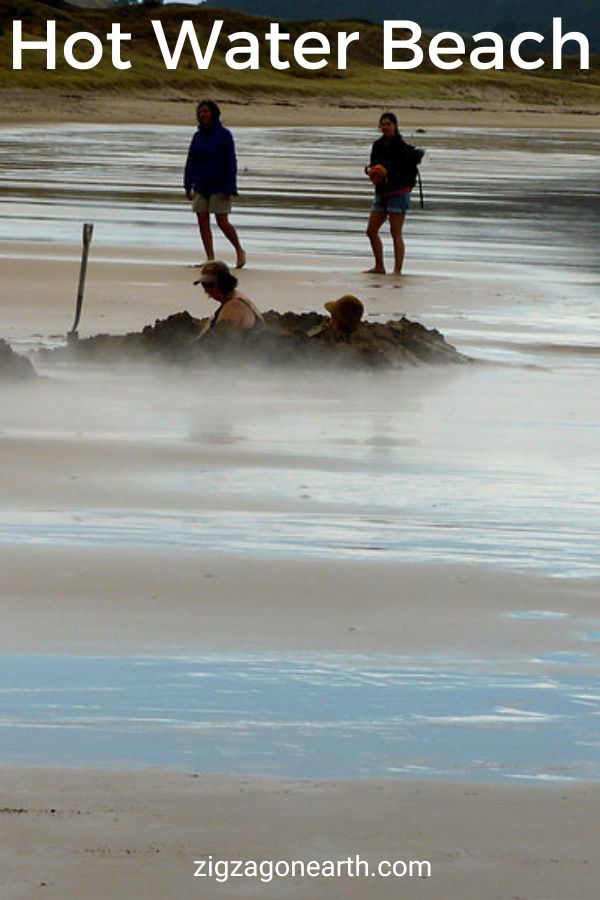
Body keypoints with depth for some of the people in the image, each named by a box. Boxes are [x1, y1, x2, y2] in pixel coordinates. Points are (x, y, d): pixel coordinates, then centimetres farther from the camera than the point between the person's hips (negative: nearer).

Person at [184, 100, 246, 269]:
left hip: (219, 186, -5)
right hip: (201, 187, 5)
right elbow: (190, 162, 9)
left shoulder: (224, 135, -7)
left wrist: (229, 189, -15)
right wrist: (188, 187, 3)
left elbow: (231, 163, -10)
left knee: (222, 223, -7)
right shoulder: (198, 136, 6)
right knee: (203, 222, 0)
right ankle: (210, 259, 5)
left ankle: (240, 251, 13)